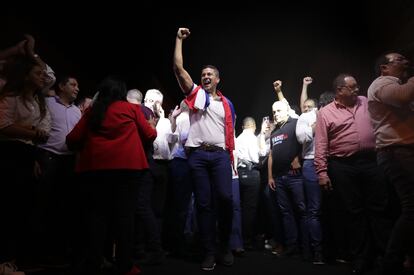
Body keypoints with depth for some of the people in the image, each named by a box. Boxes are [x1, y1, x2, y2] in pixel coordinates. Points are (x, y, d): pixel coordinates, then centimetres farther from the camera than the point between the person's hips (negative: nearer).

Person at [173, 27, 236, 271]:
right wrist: (179, 39, 6)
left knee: (225, 198, -10)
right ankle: (210, 252, 12)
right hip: (198, 155, -1)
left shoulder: (226, 103, 17)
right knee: (204, 203, 2)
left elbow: (230, 130, 16)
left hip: (220, 155, 1)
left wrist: (231, 155, 8)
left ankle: (225, 247, 11)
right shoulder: (195, 93, 11)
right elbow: (178, 68, 4)